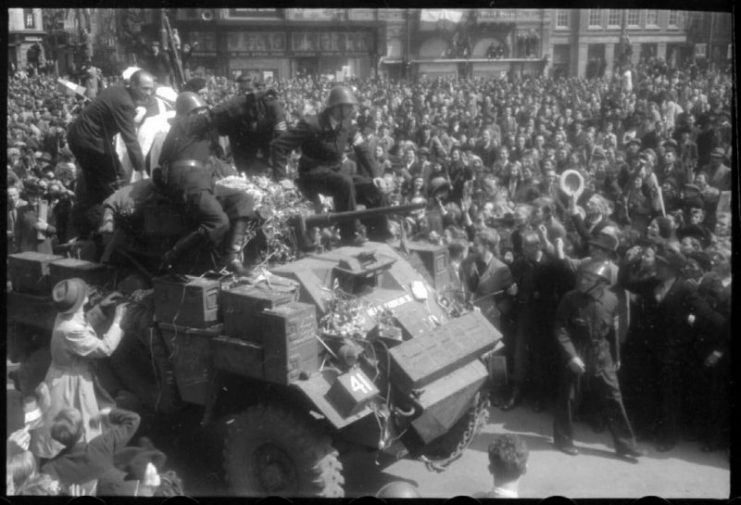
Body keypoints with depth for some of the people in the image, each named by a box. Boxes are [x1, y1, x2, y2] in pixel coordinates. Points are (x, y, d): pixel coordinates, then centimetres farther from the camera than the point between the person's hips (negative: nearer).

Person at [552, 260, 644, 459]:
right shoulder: (571, 299, -14)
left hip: (601, 357, 2)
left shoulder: (610, 300, -6)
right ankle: (563, 439, 25)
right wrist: (571, 355, -21)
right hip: (576, 356, -2)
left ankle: (625, 443, 12)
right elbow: (560, 329, -12)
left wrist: (616, 356, 13)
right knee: (568, 398, 7)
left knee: (613, 398, 2)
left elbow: (612, 330, 7)